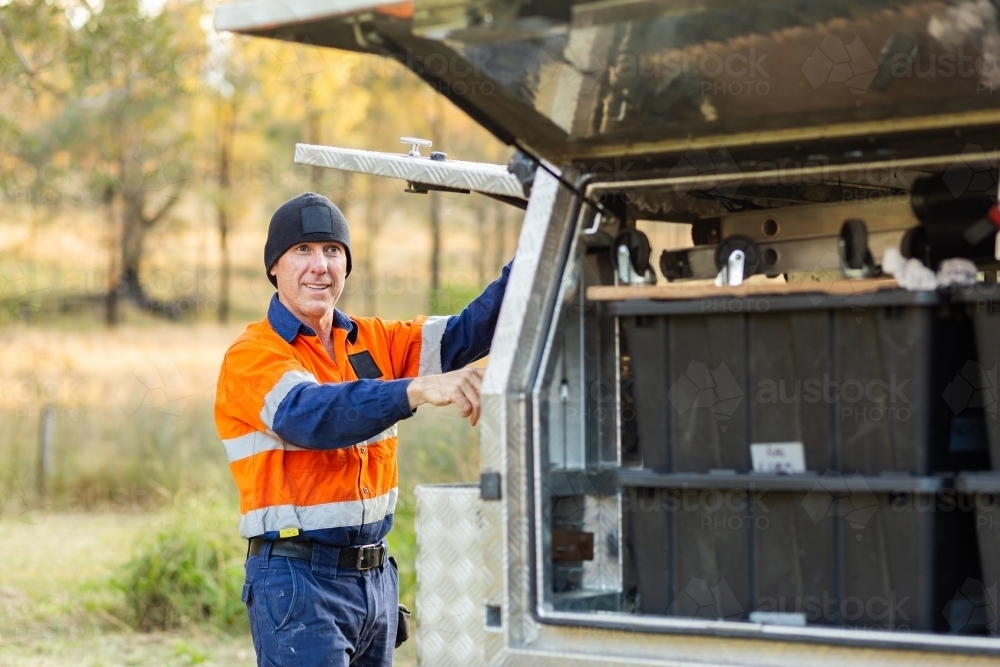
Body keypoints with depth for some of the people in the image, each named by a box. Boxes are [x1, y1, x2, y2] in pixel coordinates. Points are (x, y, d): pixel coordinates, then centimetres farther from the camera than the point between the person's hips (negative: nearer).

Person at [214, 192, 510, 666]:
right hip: (298, 578, -6)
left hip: (376, 574, 7)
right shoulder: (251, 356, -10)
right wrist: (417, 389, -43)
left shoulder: (373, 341, 9)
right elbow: (310, 414, -29)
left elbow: (464, 336, -3)